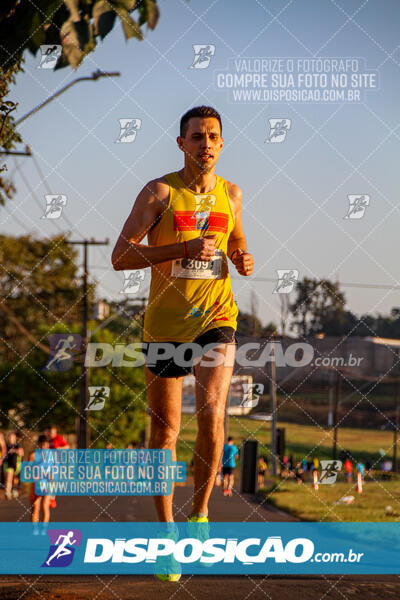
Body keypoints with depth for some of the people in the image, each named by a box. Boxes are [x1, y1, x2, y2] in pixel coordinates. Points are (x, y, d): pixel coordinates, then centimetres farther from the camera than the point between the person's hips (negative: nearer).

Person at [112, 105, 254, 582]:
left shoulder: (230, 194, 8)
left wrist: (243, 261, 1)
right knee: (164, 430, 3)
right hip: (165, 322, -1)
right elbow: (120, 256, -10)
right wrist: (184, 248, -20)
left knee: (211, 413, -19)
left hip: (216, 318, 2)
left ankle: (200, 513, 1)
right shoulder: (159, 192, -4)